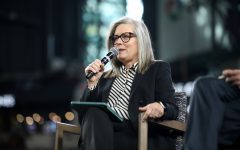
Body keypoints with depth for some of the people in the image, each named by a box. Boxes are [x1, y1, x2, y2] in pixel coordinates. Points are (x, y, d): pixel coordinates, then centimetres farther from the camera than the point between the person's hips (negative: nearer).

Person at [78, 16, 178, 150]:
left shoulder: (158, 69, 16)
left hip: (140, 138, -4)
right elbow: (86, 114, 16)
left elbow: (173, 110, 1)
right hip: (103, 133, 4)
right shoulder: (106, 77, 27)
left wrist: (160, 108, -23)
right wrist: (92, 83, 3)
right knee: (94, 113, -31)